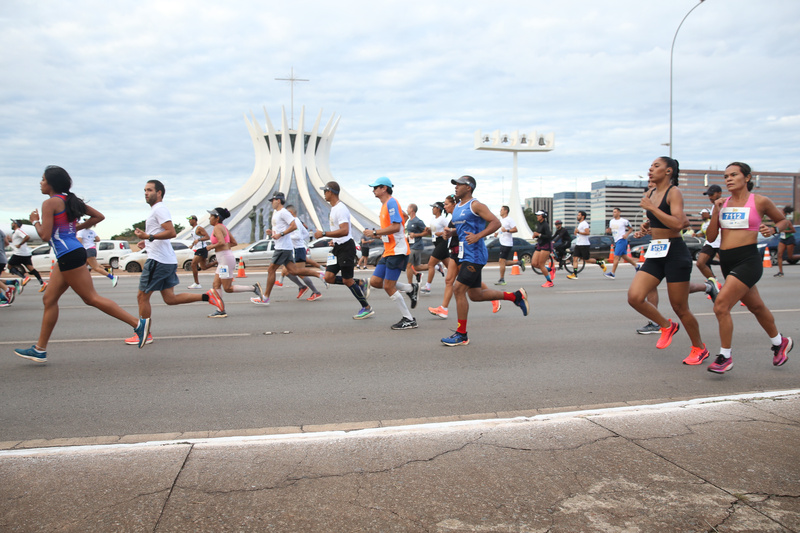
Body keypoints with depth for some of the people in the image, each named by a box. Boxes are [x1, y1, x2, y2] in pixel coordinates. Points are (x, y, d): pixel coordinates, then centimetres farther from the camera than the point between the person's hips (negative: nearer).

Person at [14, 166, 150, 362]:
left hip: (69, 255, -10)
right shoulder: (70, 200, 15)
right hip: (67, 256, 10)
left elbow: (45, 235, -15)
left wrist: (35, 221, 2)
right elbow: (99, 216, 17)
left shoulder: (50, 203, -10)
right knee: (49, 299, 13)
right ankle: (40, 350, 19)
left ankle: (138, 323, -8)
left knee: (91, 298, -7)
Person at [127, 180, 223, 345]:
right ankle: (208, 296, 2)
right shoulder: (157, 210, 22)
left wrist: (149, 237, -25)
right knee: (170, 298, 8)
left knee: (142, 297, 0)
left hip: (158, 261, -10)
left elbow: (171, 232, -22)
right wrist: (147, 241, 22)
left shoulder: (159, 209, -10)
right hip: (168, 261, 10)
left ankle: (144, 335, 9)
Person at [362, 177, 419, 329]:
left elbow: (396, 227, -22)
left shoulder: (391, 202, -12)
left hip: (397, 251, -10)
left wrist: (375, 232, -17)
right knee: (374, 281, 5)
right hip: (389, 251, 10)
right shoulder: (384, 205, 18)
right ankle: (411, 288, 13)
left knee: (388, 287, -9)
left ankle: (409, 320, 1)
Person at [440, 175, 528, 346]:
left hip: (474, 255, -10)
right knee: (475, 295, 12)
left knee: (458, 289, -13)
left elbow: (496, 222, -16)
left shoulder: (475, 206, -9)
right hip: (465, 255, 10)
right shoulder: (457, 207, 17)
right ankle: (516, 296, 27)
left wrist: (478, 236, -26)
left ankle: (461, 335, -3)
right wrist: (451, 232, 8)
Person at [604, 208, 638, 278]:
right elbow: (610, 230, 22)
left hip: (622, 240, -8)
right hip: (616, 241, 8)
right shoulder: (611, 221, 12)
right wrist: (608, 230, -1)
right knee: (624, 256, 14)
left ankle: (612, 273, -12)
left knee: (616, 256, -12)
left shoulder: (624, 221, -8)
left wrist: (626, 234, -13)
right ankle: (636, 265, 31)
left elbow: (631, 229, 2)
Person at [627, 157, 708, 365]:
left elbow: (678, 223, -24)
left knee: (680, 307, 2)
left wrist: (651, 208, -21)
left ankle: (699, 348, 24)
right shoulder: (650, 193, 11)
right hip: (655, 254, 7)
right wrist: (648, 224, 7)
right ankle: (667, 326, 14)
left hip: (675, 253, -7)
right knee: (634, 297, -11)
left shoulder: (674, 192, -10)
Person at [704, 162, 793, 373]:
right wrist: (716, 212, -8)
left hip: (748, 260, -6)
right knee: (756, 306, 22)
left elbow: (784, 221, 12)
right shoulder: (723, 203, 7)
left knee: (721, 305, -18)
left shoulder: (760, 202, -4)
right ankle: (780, 342, 45)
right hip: (727, 261, 6)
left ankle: (725, 357, -5)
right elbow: (711, 237, 3)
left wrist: (773, 230, -9)